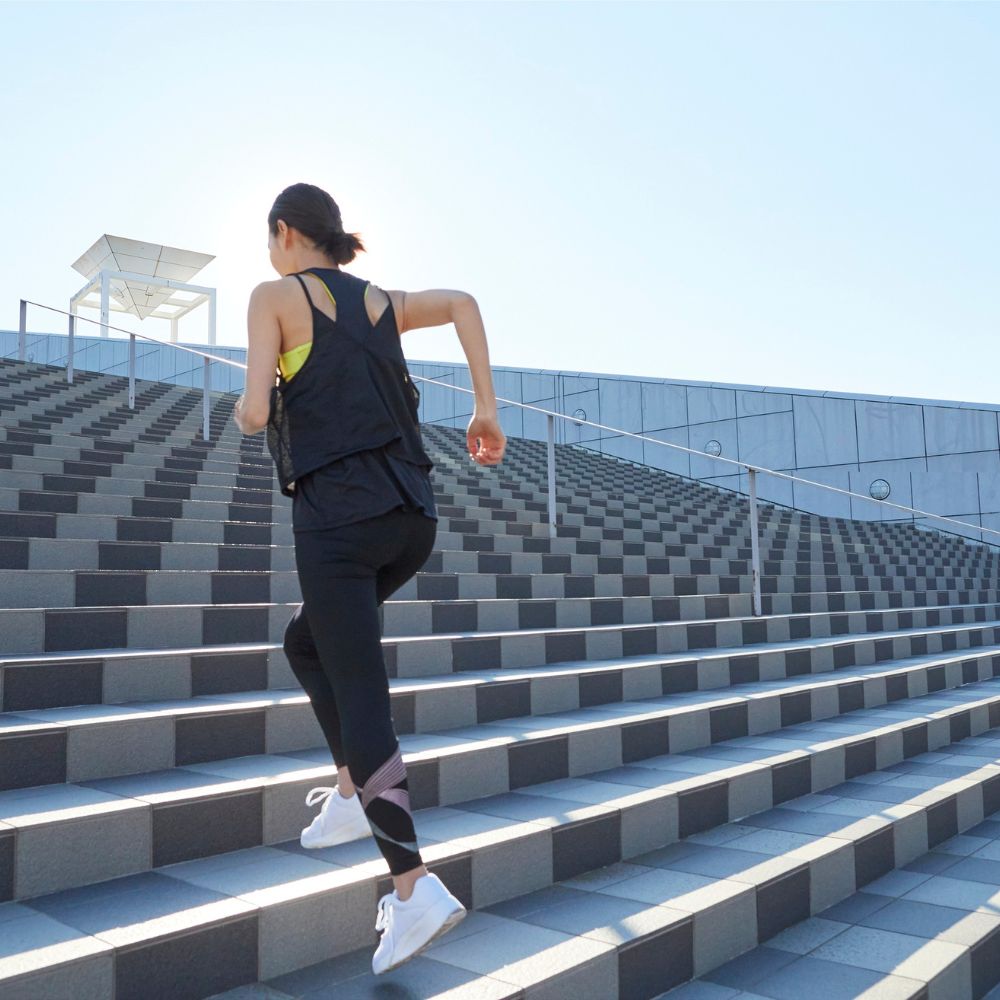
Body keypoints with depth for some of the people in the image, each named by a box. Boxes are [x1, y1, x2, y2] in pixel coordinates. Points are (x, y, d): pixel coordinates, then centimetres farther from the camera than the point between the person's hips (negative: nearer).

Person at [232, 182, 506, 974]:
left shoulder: (274, 295, 2)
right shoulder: (378, 300, 19)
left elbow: (256, 413, -7)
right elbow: (463, 302, 11)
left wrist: (243, 410, 18)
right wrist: (486, 408, 8)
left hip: (340, 516, -7)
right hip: (412, 514, 7)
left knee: (361, 698, -5)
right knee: (308, 642, 26)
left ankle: (415, 887, -9)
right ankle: (353, 793, 20)